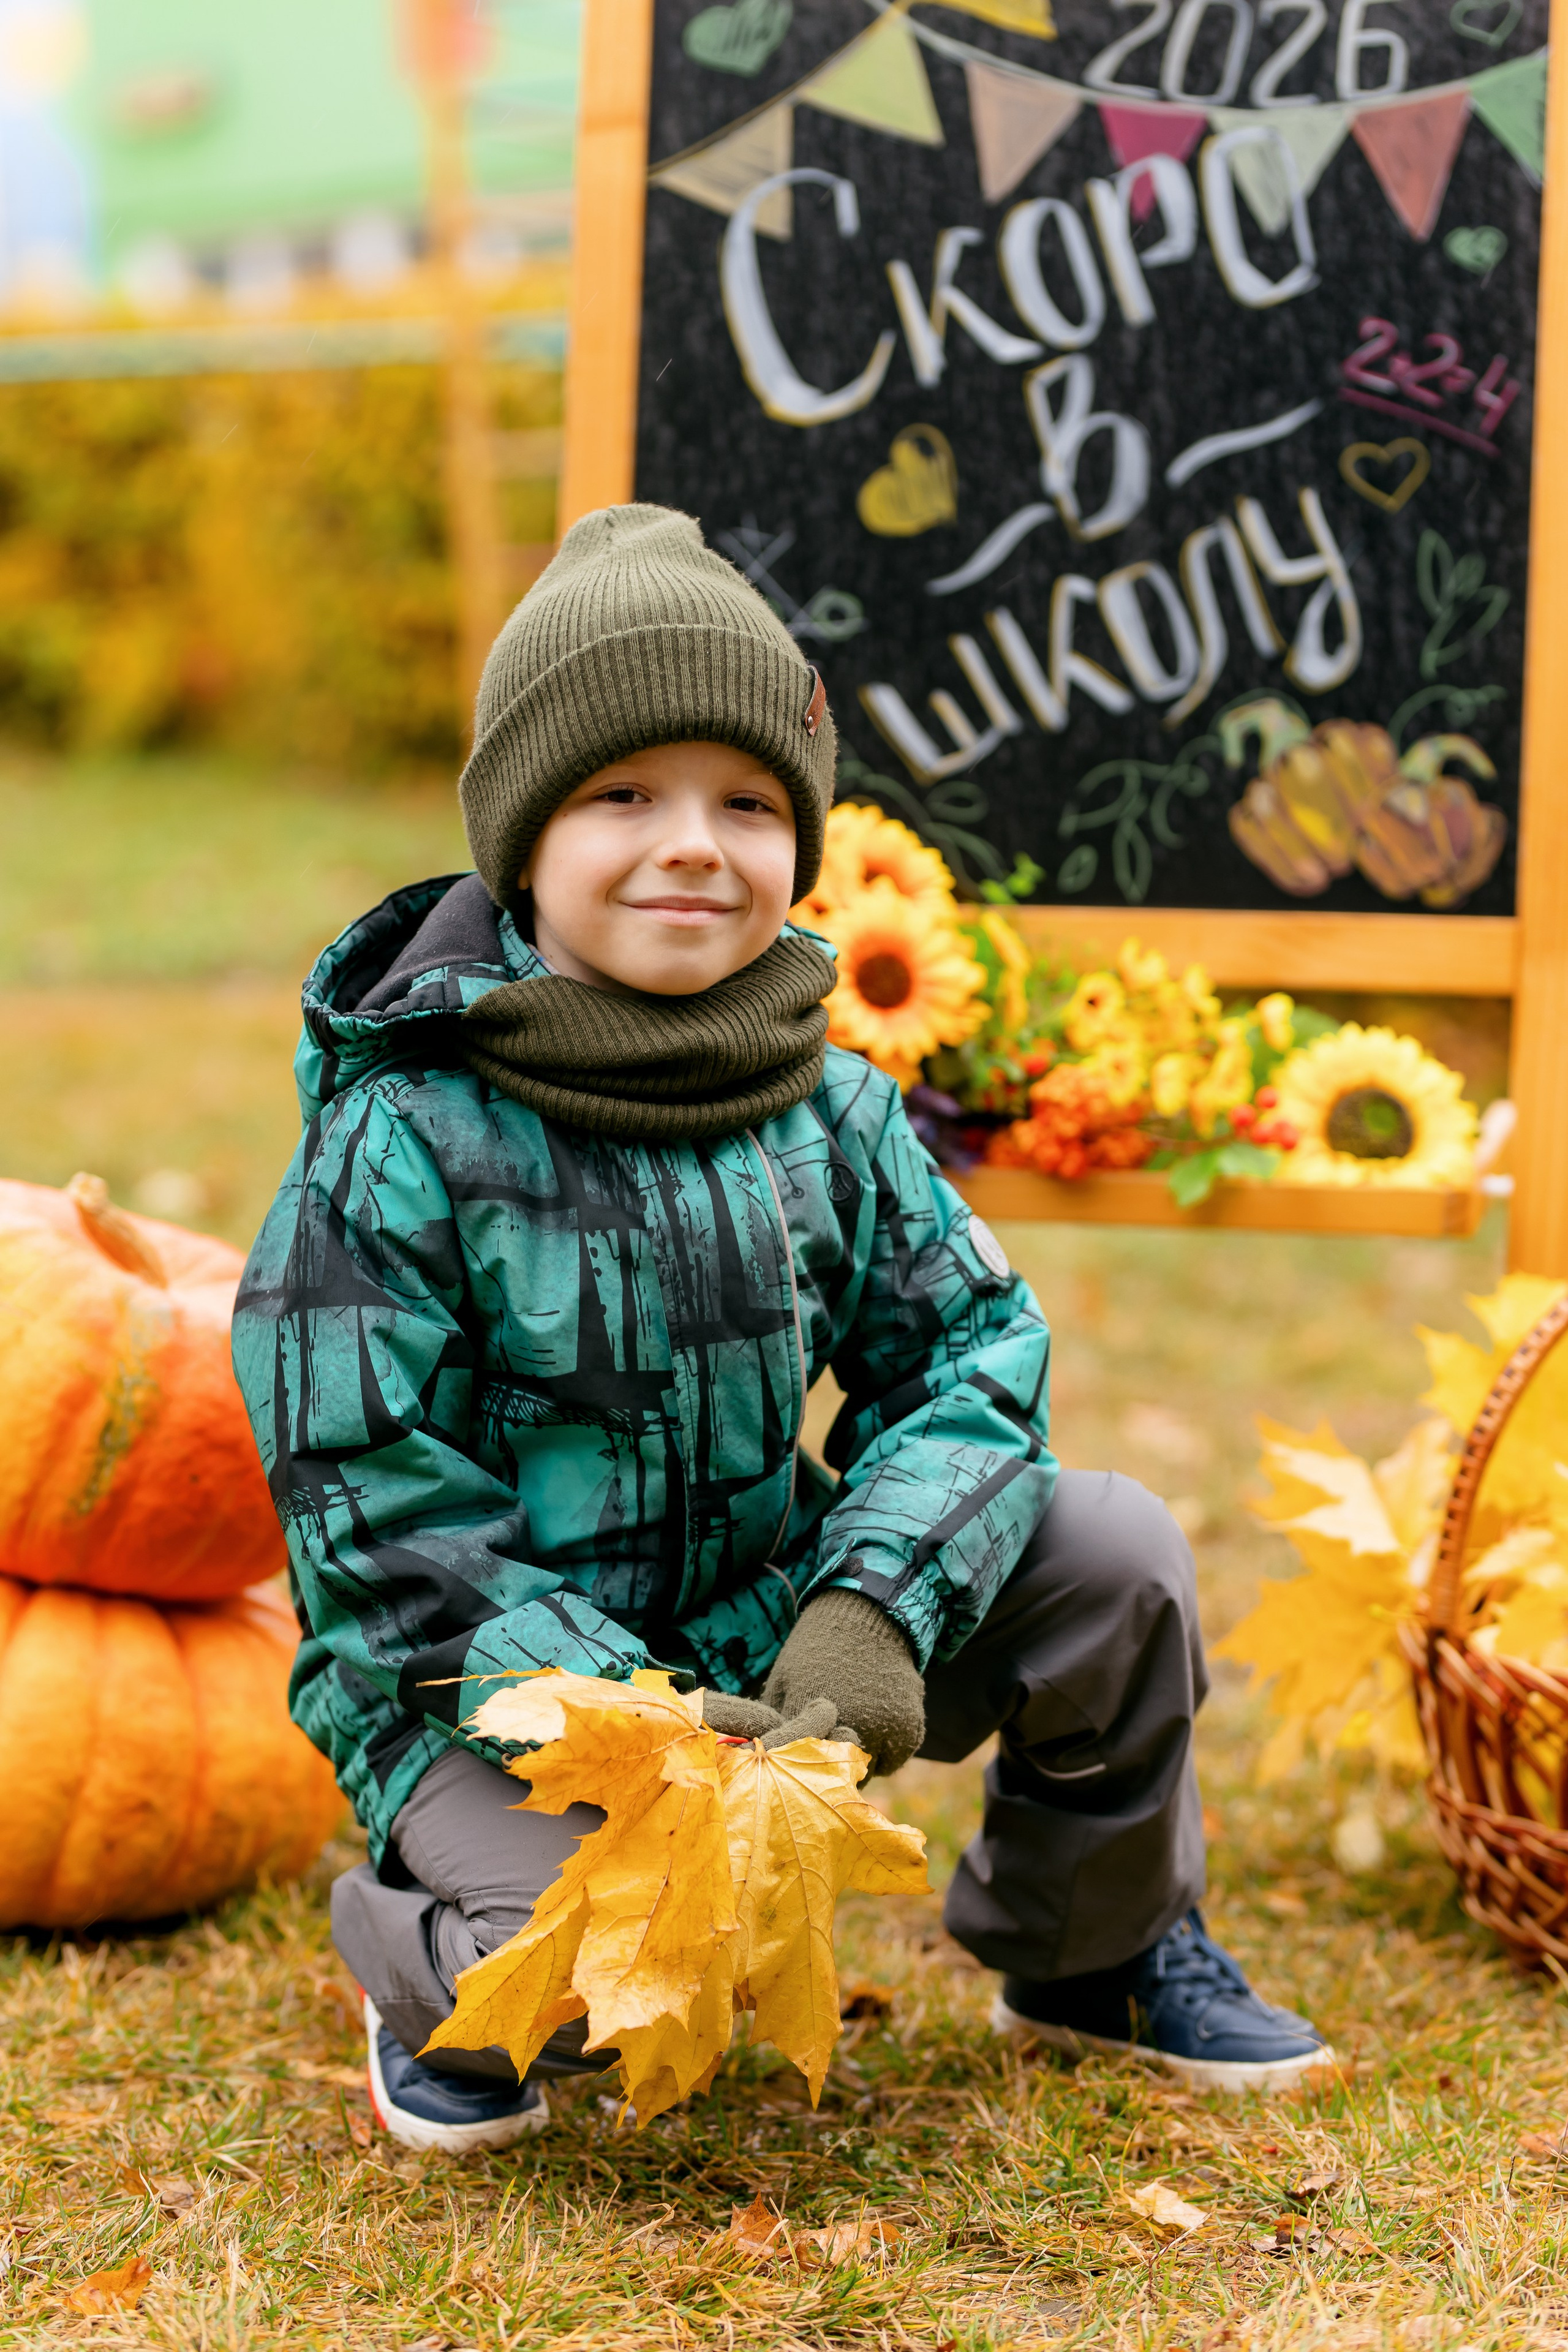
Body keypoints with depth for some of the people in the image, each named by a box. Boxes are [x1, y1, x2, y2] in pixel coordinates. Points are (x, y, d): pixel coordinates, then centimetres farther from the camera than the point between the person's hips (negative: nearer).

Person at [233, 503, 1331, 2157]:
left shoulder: (831, 1113, -3)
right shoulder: (403, 1139, -18)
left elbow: (969, 1354, -1)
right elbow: (376, 1507, -18)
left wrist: (872, 1611, -20)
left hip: (758, 1630, 5)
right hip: (479, 1682, -4)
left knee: (1113, 1550, -9)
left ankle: (1089, 1950, 18)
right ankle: (433, 1967, 9)